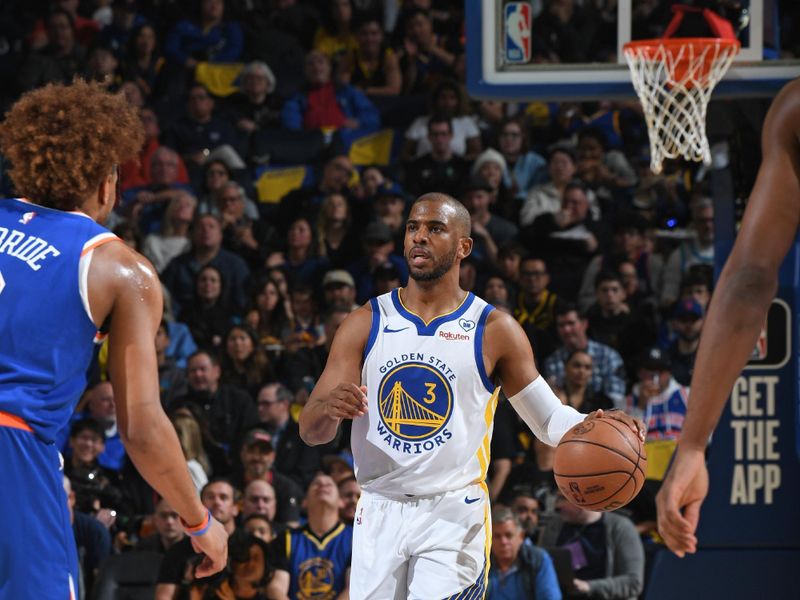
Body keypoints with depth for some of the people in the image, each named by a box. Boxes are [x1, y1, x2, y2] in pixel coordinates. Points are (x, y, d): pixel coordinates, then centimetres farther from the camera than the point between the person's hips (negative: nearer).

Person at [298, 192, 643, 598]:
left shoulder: (494, 331, 0)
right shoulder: (366, 324, 4)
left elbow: (548, 418, 5)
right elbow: (309, 431, 1)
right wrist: (328, 409, -24)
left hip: (454, 517, -3)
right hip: (380, 514, 3)